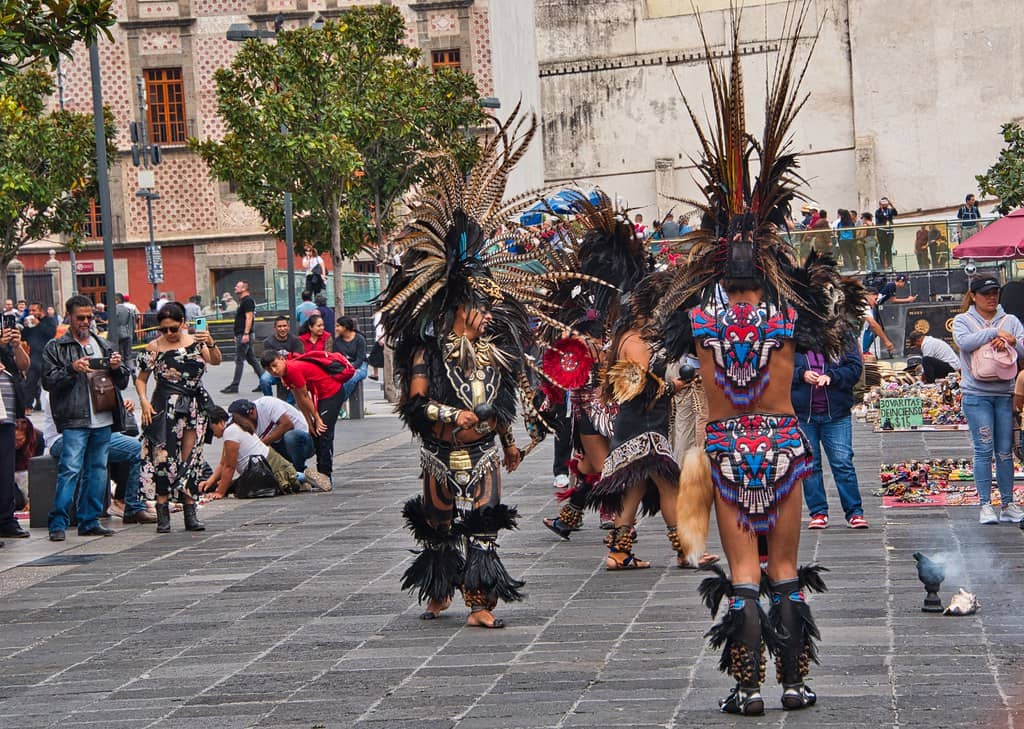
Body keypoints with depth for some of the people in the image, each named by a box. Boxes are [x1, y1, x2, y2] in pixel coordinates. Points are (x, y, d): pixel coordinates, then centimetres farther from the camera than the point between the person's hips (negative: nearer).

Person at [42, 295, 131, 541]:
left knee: (98, 470, 7)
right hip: (75, 421, -5)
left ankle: (89, 521, 14)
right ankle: (58, 523, -11)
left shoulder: (104, 346, 20)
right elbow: (48, 381, -4)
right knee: (70, 469, -13)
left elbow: (123, 382, 21)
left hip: (103, 421, 5)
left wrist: (117, 368, -1)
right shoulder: (55, 348, 5)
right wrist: (72, 369, -18)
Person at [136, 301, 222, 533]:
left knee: (190, 460, 4)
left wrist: (211, 344, -26)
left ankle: (190, 513, 8)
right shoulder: (155, 347, 1)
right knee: (164, 457, -10)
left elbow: (216, 361, -7)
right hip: (165, 407, -3)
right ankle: (162, 513, -8)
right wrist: (144, 401, -12)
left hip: (194, 407, 3)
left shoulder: (195, 342, 7)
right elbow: (141, 379, 4)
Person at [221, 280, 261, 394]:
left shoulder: (247, 301, -12)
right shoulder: (243, 301, 20)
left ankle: (234, 386, -5)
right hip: (241, 335, 11)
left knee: (239, 360, -7)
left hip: (244, 335, -11)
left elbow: (249, 318, -20)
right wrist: (237, 335, 25)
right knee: (252, 359, 10)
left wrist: (246, 334, -25)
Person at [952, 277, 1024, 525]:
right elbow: (964, 341, -16)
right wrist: (995, 332, -15)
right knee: (984, 450, -7)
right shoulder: (963, 320, 6)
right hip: (977, 395, -3)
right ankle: (985, 505, -3)